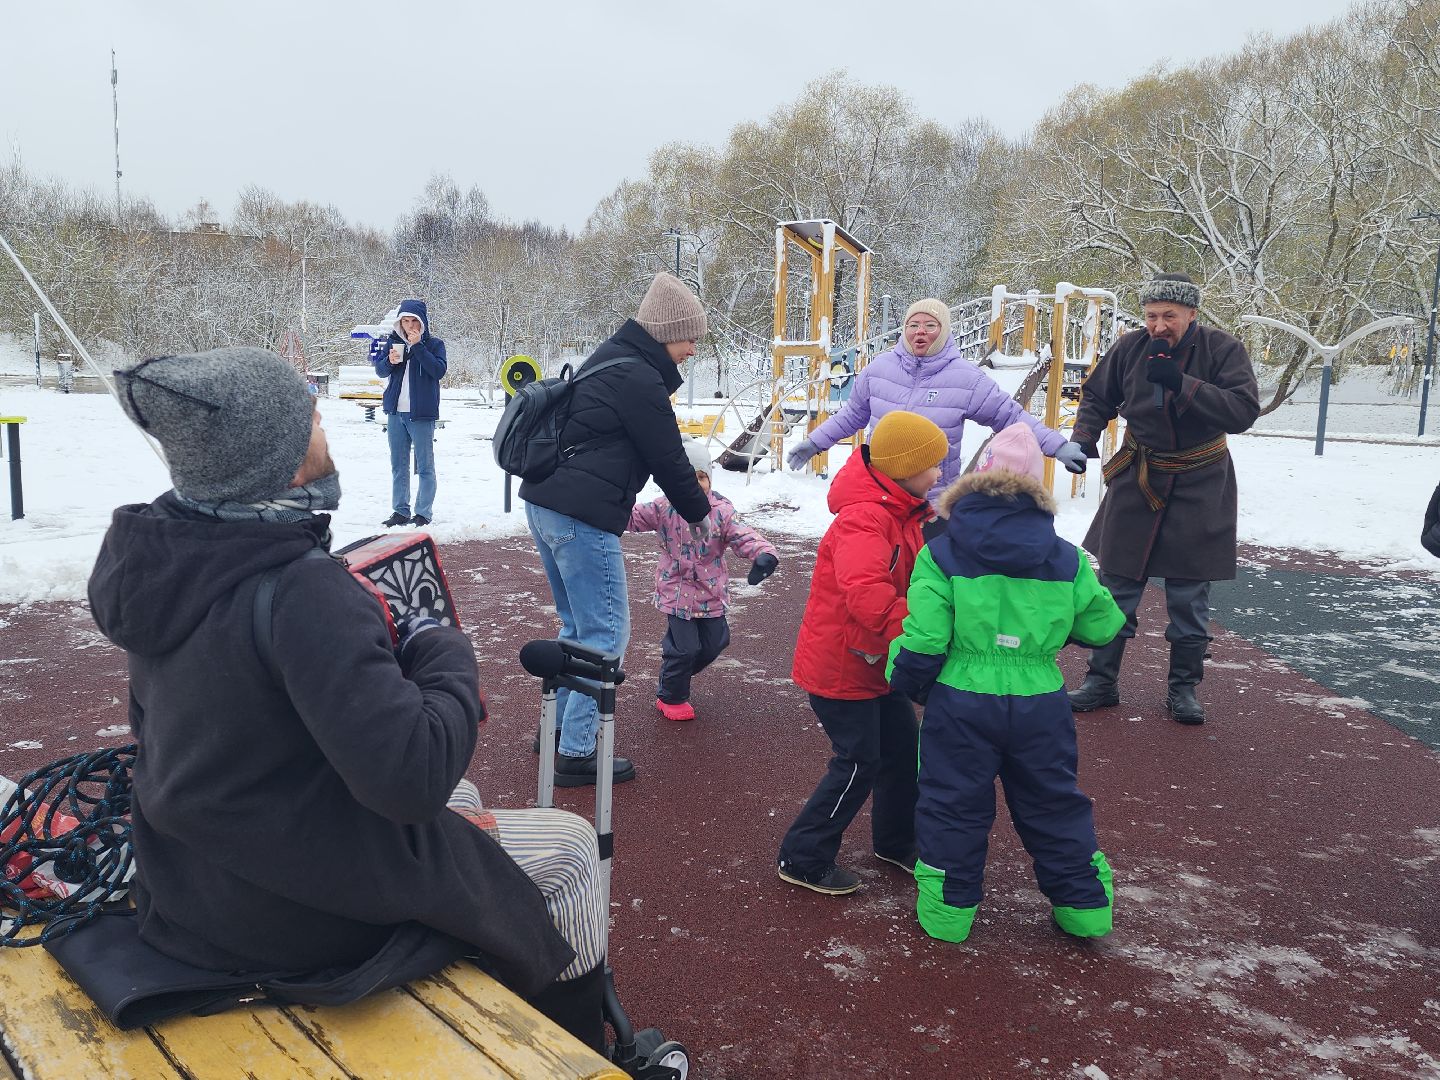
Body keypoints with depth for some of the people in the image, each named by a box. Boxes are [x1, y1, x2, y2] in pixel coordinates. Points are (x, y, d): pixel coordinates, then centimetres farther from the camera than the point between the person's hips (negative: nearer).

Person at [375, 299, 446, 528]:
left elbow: (439, 371, -16)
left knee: (425, 466, -1)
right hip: (395, 412, 5)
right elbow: (380, 370, 7)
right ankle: (400, 511, 16)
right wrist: (389, 361, -14)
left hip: (421, 414, -5)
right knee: (398, 466, 9)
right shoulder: (394, 341, 9)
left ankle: (423, 513, 3)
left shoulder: (434, 344, -1)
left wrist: (418, 346, -20)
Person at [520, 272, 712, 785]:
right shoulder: (639, 379, -13)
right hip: (582, 517, -10)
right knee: (606, 632, -2)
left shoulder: (610, 358, 18)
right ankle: (576, 753, 3)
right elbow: (668, 459, -8)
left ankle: (557, 726, 30)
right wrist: (699, 512, 8)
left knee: (577, 625, 21)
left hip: (543, 503, 10)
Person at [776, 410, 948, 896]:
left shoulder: (907, 515, 7)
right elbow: (866, 592, -42)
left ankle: (896, 839, 39)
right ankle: (804, 858, 14)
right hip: (838, 666, -10)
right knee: (859, 762, -2)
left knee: (903, 746, 18)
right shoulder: (864, 520, -27)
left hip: (874, 663, 10)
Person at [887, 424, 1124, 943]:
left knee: (953, 804, 14)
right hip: (1041, 705, 3)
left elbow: (923, 638, -12)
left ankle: (947, 907, 23)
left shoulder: (940, 555, -9)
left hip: (960, 705, -2)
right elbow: (1102, 626, 7)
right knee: (1054, 803, 19)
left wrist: (902, 678, 6)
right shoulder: (1067, 559, -1)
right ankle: (1083, 903, 32)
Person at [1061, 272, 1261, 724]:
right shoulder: (1130, 347, -5)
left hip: (1198, 488, -2)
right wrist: (1083, 439, -6)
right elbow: (1096, 397, 11)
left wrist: (1182, 383, -31)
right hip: (1137, 480, 2)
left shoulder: (1223, 350, -11)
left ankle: (1183, 687, 21)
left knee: (1189, 595, 6)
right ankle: (1101, 681, 18)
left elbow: (1244, 410, -23)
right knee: (1116, 587, 6)